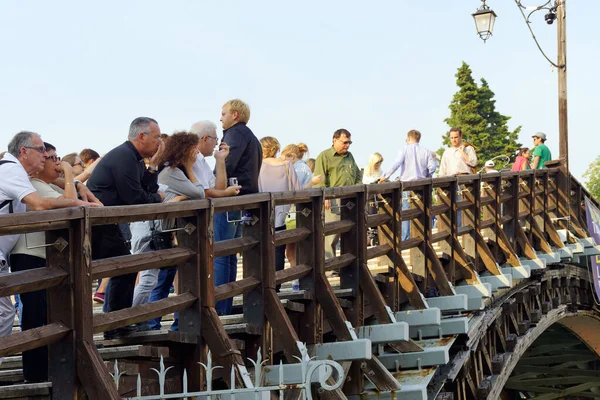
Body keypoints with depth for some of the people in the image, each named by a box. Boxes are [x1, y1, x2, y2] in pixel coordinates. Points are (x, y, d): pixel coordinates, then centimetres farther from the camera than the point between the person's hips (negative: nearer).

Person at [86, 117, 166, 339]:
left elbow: (149, 190, 14)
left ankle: (117, 327, 24)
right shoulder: (124, 157, -16)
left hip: (106, 225, 11)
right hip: (96, 226, -11)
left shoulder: (134, 158, 15)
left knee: (126, 270, 17)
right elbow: (134, 197, -20)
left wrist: (153, 164, 3)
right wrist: (159, 198, -2)